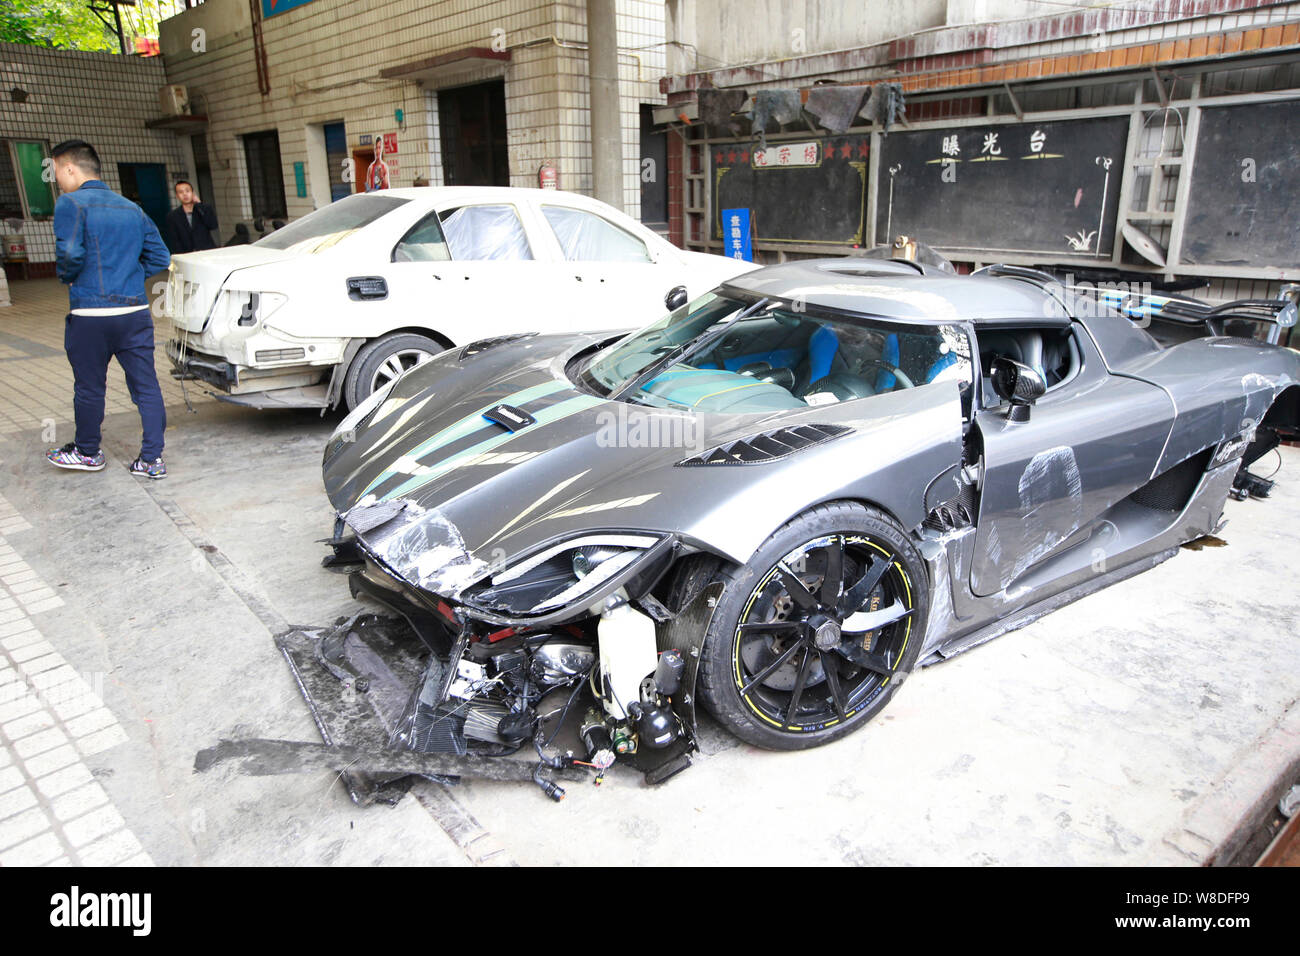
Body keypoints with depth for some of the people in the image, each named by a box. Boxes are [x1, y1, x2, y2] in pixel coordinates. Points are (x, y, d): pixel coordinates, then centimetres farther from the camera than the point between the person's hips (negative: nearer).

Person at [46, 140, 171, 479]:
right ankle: (152, 459, 6)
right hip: (135, 312, 5)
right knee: (146, 387, 6)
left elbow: (70, 253, -18)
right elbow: (160, 257, 14)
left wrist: (67, 278, 1)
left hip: (90, 314, -5)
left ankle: (87, 452, 27)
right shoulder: (131, 208, 14)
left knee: (88, 387, 11)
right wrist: (127, 276, 15)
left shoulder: (70, 204, -5)